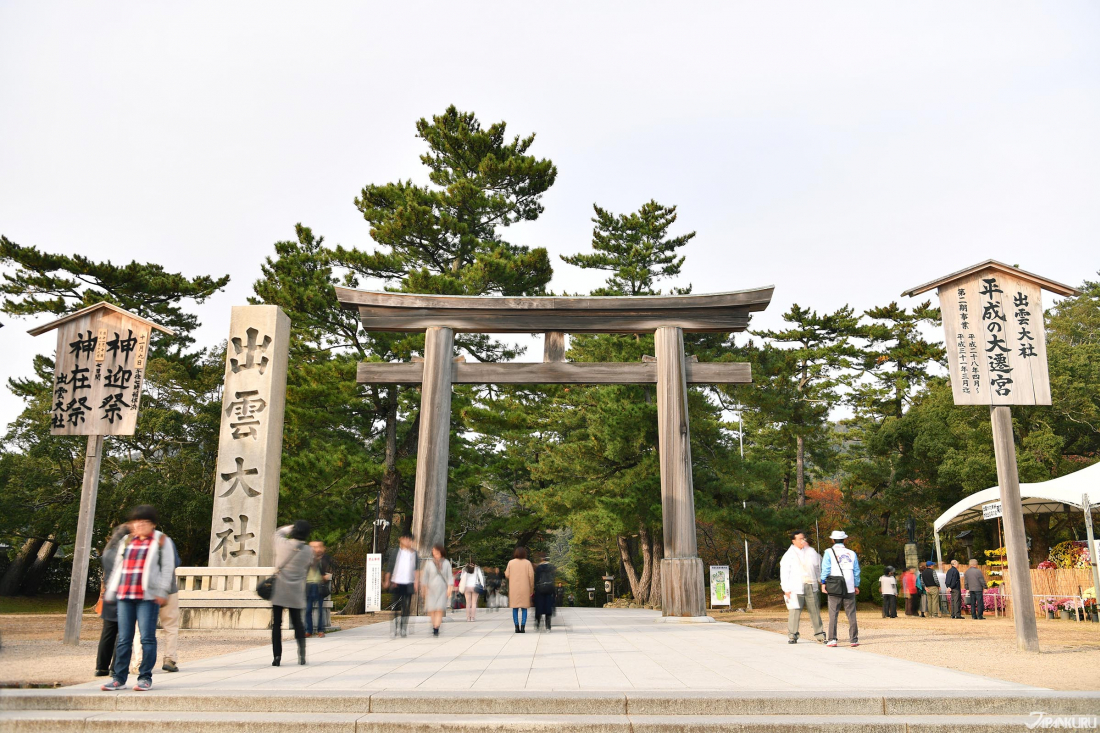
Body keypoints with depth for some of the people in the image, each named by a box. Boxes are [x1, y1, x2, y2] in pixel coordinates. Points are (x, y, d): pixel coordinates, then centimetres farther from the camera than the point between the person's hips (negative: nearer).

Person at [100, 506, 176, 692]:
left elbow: (167, 567, -1)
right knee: (123, 639, 6)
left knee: (147, 638, -3)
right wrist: (110, 591, 19)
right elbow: (117, 567, 24)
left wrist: (162, 591, -9)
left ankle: (145, 677, 4)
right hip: (125, 595, 5)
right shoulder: (126, 542, 19)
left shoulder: (162, 541, 4)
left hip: (148, 596, -5)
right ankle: (119, 678, 12)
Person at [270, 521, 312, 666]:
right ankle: (302, 653, 5)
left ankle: (277, 656, 1)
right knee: (297, 622, 13)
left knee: (276, 623, 4)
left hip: (279, 590, -1)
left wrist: (291, 527, 22)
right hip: (296, 592, 1)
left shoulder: (283, 544, -8)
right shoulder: (308, 551, -5)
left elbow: (279, 532, 14)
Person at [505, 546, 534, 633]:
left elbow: (507, 575, 1)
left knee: (515, 608, 7)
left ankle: (517, 627, 1)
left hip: (514, 588, 1)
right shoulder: (527, 562, -1)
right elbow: (531, 575, -5)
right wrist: (531, 587, 5)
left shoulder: (511, 562, 1)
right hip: (524, 588, -1)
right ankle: (523, 627, -2)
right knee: (524, 608, 6)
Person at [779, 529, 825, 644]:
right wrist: (786, 589, -7)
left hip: (811, 586, 4)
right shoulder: (789, 555, 2)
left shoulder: (810, 551, 14)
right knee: (794, 612, -8)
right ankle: (792, 636, -2)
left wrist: (808, 548, -5)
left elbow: (817, 563, 1)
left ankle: (820, 635, 16)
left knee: (815, 611, 6)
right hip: (796, 588, -4)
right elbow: (784, 572, -1)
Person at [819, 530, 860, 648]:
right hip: (850, 588, 3)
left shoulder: (829, 552, 0)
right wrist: (856, 585, 19)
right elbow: (856, 571, 12)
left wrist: (823, 583, -2)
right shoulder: (851, 553, 9)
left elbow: (825, 569, -6)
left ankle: (832, 639, -5)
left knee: (833, 614, -1)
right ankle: (854, 639, 8)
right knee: (851, 614, 8)